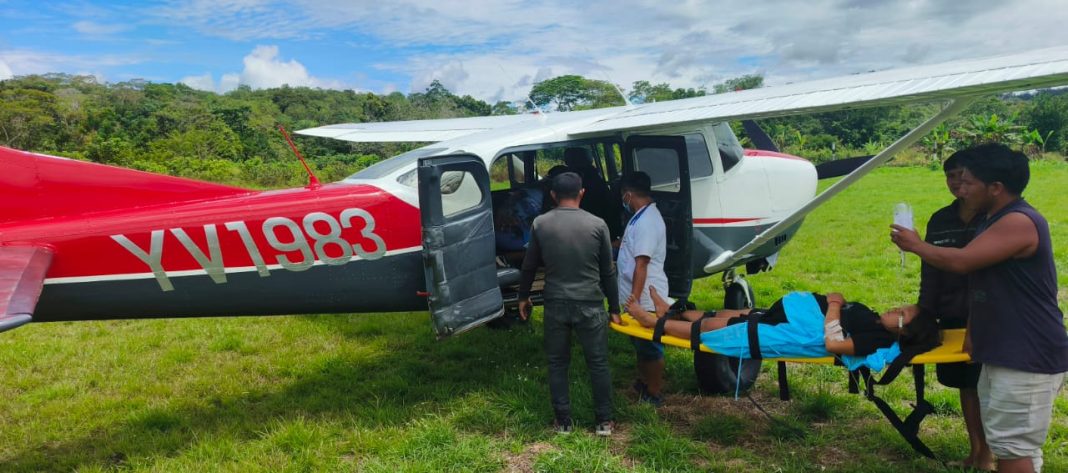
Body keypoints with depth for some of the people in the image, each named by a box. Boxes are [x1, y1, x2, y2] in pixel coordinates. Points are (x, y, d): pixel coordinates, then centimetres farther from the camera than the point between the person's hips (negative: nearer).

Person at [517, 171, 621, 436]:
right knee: (598, 363, 12)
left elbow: (529, 266, 8)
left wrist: (523, 297, 23)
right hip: (590, 304, 0)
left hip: (555, 304, 1)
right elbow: (608, 271, 3)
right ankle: (604, 421, 19)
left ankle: (563, 422, 20)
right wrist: (614, 308, 11)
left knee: (557, 364, 14)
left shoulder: (540, 224, 0)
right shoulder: (597, 224, -2)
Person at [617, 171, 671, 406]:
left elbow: (641, 264, -27)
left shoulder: (645, 222, -23)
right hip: (640, 296, 10)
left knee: (649, 346, 3)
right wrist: (619, 262, 36)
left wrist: (634, 299, -27)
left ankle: (654, 394, 16)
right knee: (641, 343, 21)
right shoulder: (644, 216, 9)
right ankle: (644, 383, 36)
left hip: (645, 298, -10)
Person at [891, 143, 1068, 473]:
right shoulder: (997, 222, 14)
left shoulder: (1019, 222, -20)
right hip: (1002, 353, 10)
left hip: (1028, 358, -10)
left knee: (1012, 447, -5)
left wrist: (916, 245, -9)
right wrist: (973, 332, 20)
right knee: (1004, 442, 17)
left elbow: (960, 261, -26)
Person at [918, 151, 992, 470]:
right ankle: (974, 447, 27)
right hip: (953, 316, 4)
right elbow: (930, 272, 7)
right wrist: (925, 315, 5)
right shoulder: (940, 221, 5)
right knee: (966, 384, 13)